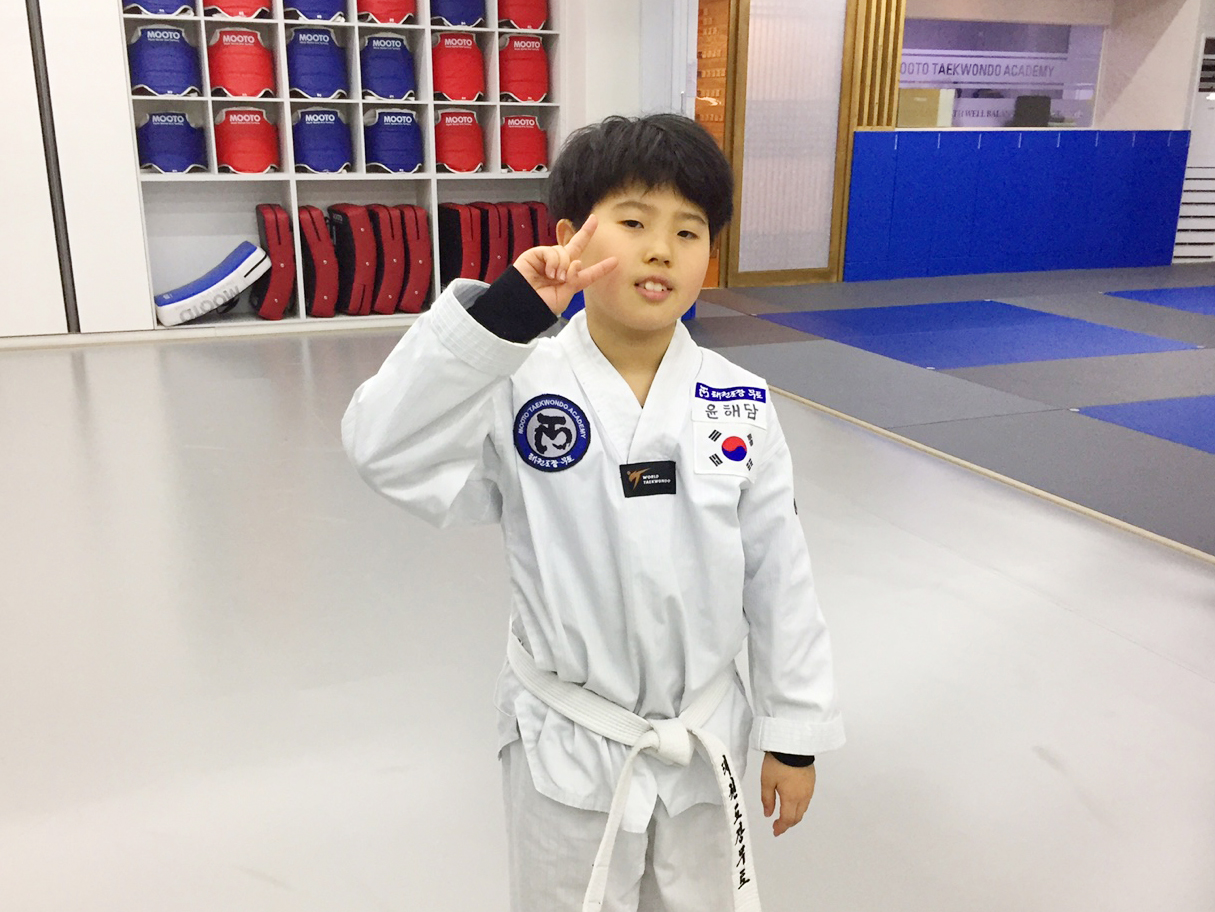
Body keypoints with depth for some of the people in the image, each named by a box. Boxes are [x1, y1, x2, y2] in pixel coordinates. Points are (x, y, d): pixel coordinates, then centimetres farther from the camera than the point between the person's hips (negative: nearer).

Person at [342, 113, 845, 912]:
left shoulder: (740, 407, -9)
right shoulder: (522, 390, -16)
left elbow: (778, 573, -2)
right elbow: (386, 447, -32)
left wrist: (795, 731, 3)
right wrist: (500, 314, -40)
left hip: (705, 739, 3)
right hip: (567, 746, -2)